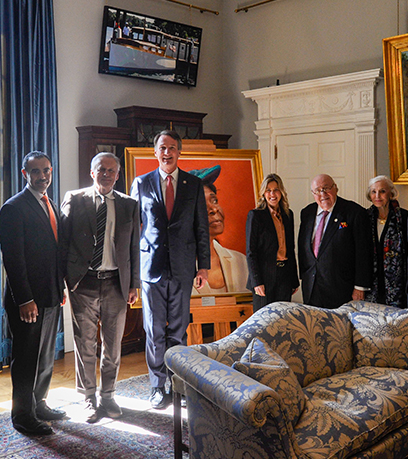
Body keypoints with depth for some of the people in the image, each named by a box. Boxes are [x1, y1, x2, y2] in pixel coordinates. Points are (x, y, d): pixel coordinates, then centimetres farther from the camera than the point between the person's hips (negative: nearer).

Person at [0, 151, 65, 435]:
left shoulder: (53, 206, 14)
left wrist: (61, 288, 15)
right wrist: (24, 300, -19)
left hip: (51, 297, 8)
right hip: (28, 299, -8)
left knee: (46, 355, 17)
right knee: (27, 357, 3)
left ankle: (39, 404, 31)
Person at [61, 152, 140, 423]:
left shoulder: (129, 205, 7)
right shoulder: (74, 200, 3)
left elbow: (134, 247, 8)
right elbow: (63, 240, 2)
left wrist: (134, 284, 5)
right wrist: (63, 278, -5)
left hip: (116, 283, 2)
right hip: (83, 282, -1)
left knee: (113, 344, 10)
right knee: (85, 344, 7)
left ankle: (108, 395, 27)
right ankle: (89, 398, 23)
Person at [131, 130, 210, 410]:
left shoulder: (194, 184, 6)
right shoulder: (142, 184, 5)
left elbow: (202, 228, 7)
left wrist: (204, 265, 3)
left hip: (182, 268, 1)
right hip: (152, 266, 0)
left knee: (179, 329, 8)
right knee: (154, 330, 5)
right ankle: (158, 387, 18)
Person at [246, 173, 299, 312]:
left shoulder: (288, 214, 11)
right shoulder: (255, 215, -5)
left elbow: (291, 248, 16)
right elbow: (251, 251, -7)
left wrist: (294, 279, 14)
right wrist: (256, 281, -13)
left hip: (285, 276, 5)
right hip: (265, 277, -5)